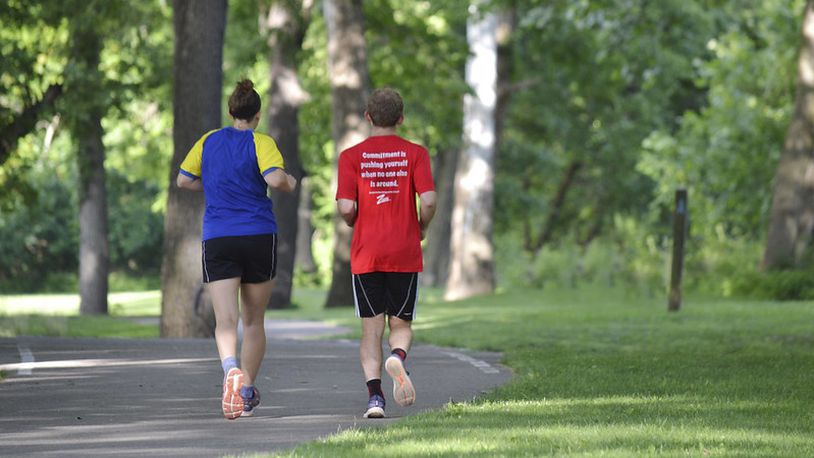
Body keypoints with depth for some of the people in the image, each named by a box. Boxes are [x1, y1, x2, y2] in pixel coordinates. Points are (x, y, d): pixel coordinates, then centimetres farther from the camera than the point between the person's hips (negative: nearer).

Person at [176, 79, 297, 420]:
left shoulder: (209, 141, 9)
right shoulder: (260, 143, -2)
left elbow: (183, 180, 13)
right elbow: (276, 178, -18)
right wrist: (291, 184, 3)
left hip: (217, 239, 1)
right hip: (258, 238, -1)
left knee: (225, 321, -9)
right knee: (253, 321, 14)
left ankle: (231, 369, -38)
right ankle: (248, 392, 16)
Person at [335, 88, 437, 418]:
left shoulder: (351, 156, 0)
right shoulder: (415, 153, 0)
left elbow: (346, 207, -8)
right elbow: (428, 200, -10)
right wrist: (421, 229, 9)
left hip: (366, 254, 0)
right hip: (406, 254, 0)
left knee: (371, 328, 5)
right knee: (401, 324, 11)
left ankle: (374, 395, -10)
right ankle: (397, 357, -21)